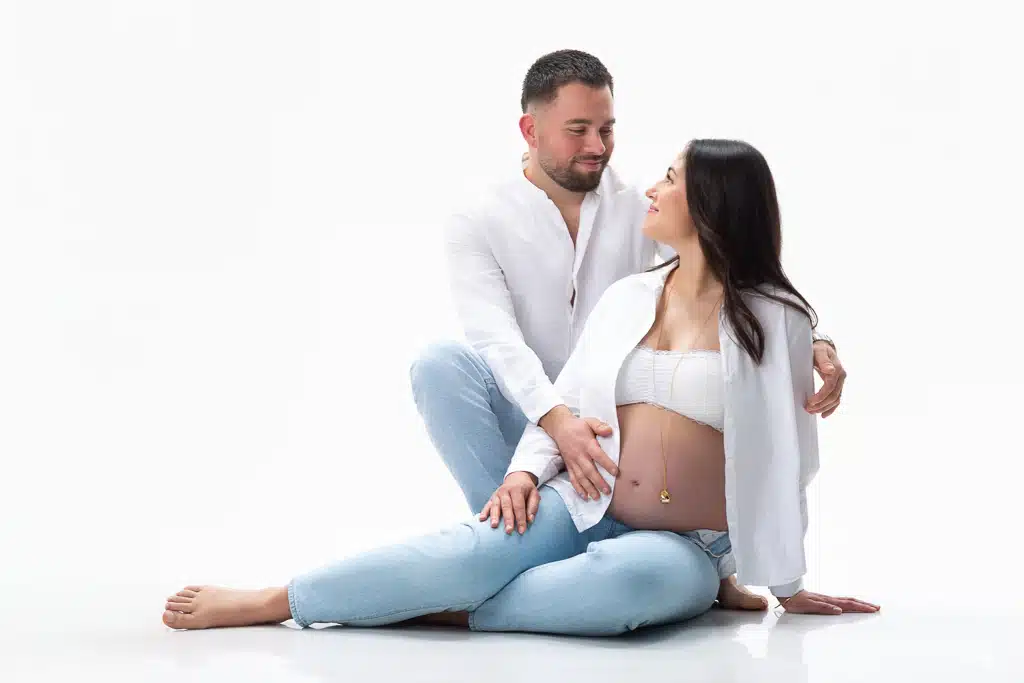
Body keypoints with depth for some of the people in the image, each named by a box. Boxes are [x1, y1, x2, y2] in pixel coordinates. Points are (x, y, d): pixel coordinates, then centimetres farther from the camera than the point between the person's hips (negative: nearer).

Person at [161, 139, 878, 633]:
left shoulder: (774, 318, -1)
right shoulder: (626, 297, 12)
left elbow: (785, 457, 1)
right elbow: (563, 402, 12)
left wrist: (788, 585, 4)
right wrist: (526, 472, -8)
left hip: (680, 548, -3)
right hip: (578, 509, 3)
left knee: (630, 578, -41)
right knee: (473, 550, -29)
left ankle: (443, 608, -28)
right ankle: (265, 602, -24)